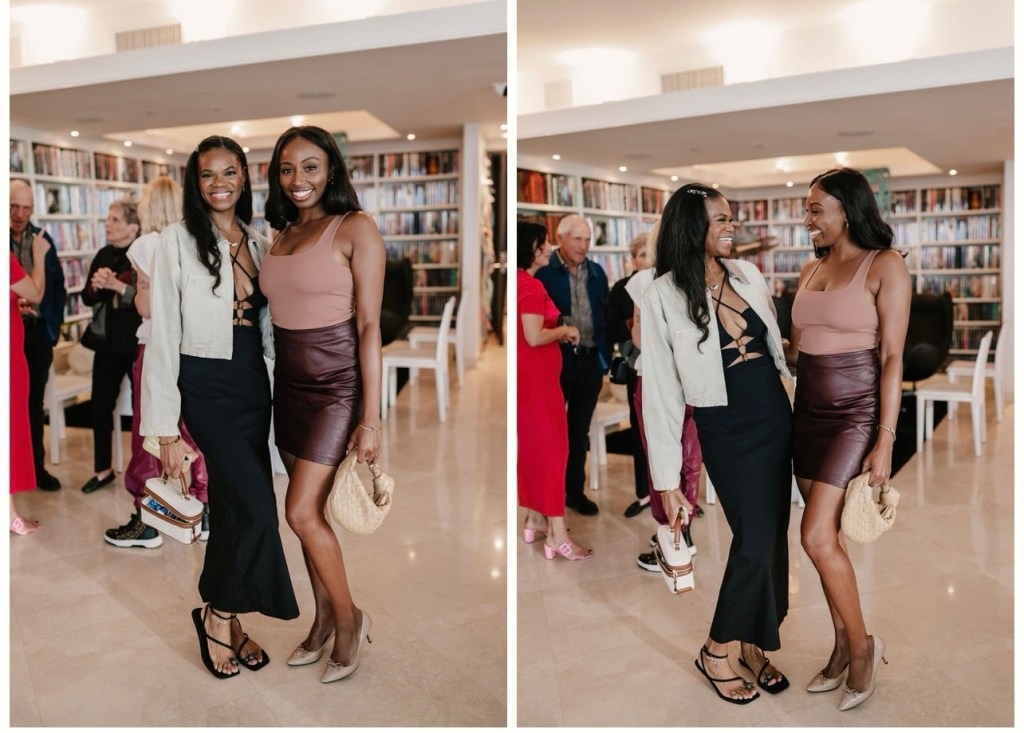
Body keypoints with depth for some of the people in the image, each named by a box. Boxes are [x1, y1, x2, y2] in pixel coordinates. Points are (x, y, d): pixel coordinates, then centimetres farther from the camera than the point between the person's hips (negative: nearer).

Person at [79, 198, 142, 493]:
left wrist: (117, 286, -24)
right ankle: (103, 469, 26)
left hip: (138, 341, -7)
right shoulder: (104, 255, 8)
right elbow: (87, 297, 13)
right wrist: (95, 286, -7)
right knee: (100, 404, 11)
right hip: (107, 340, 7)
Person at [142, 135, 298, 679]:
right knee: (258, 505, -13)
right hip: (207, 387, -6)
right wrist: (165, 428, -12)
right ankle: (220, 615, 11)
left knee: (233, 504, 12)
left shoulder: (257, 242, 10)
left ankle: (223, 616, 27)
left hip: (254, 385, 6)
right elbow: (163, 335, -9)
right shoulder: (177, 240, -7)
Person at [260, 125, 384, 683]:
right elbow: (281, 316, 14)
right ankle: (324, 621, 27)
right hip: (290, 385, 6)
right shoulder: (283, 235, 10)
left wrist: (370, 419, -17)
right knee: (311, 511, 11)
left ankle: (349, 617, 15)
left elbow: (370, 327, -14)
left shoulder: (356, 229, -10)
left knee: (302, 511, -6)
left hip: (337, 386, -6)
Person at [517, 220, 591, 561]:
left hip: (529, 375, 10)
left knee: (533, 447, 17)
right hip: (536, 377, -10)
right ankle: (558, 536, 1)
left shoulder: (521, 282, 12)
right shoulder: (532, 286, -18)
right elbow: (534, 337, -25)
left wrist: (558, 334, 13)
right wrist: (565, 330, -9)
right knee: (551, 449, -4)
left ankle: (535, 520, 28)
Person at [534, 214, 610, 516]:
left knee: (580, 429, 14)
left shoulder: (597, 272, 9)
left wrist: (605, 356, 6)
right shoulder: (544, 273, -8)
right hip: (556, 360, -4)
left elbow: (605, 315, 12)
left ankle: (575, 490, 25)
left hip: (590, 360, 5)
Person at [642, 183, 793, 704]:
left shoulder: (746, 273, 2)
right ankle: (715, 652, 17)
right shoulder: (662, 297, -14)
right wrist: (666, 480, -14)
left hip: (777, 419, 6)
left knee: (773, 537, 10)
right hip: (726, 433, -6)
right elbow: (661, 392, -14)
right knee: (755, 541, -5)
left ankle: (754, 643, 30)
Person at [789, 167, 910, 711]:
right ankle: (843, 649, 25)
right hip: (808, 412, 6)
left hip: (856, 415, -6)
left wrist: (885, 441, -16)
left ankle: (862, 643, 12)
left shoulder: (884, 267, -8)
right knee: (826, 539, 10)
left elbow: (892, 358, -12)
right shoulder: (810, 270, 11)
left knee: (817, 538, -10)